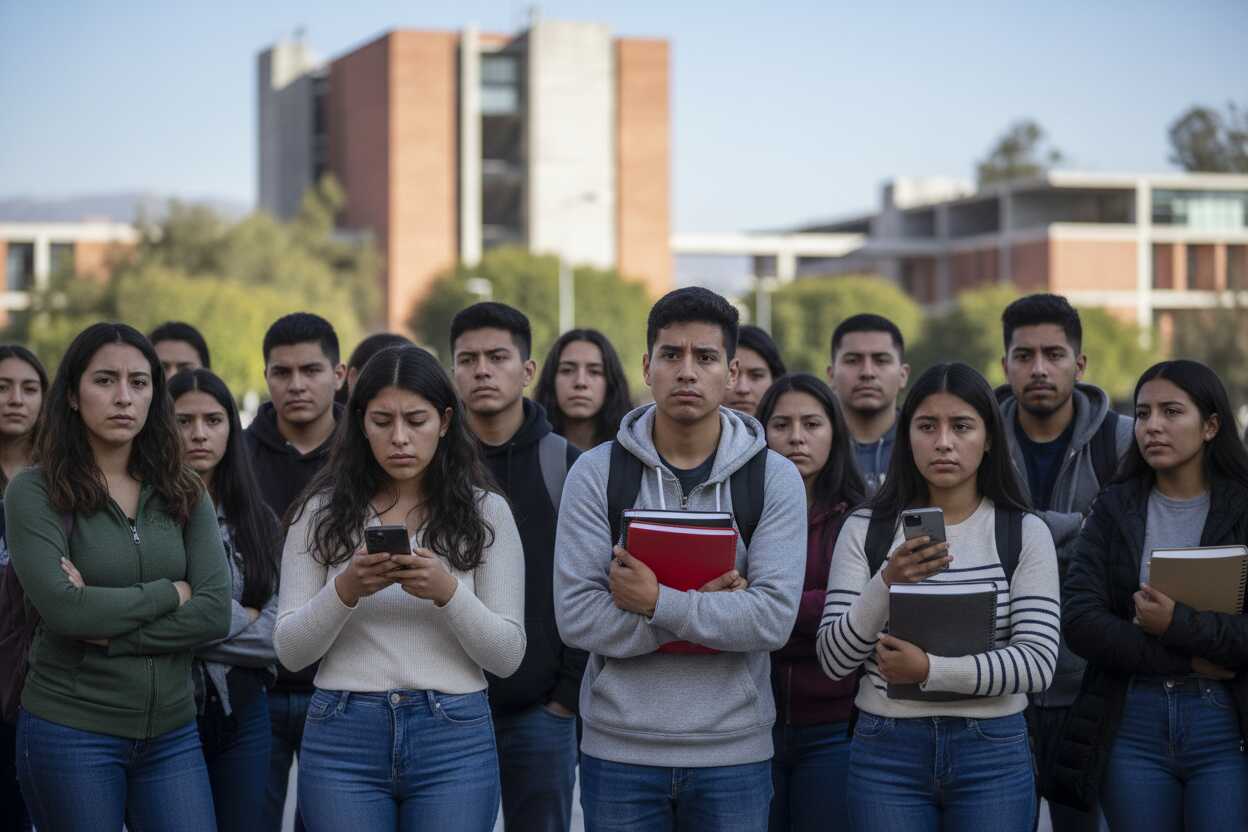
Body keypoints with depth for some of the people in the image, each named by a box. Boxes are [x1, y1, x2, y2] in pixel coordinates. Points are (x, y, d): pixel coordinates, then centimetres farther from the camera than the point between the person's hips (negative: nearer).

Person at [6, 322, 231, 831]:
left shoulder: (183, 493, 7)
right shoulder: (35, 492, -4)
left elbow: (215, 613, -4)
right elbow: (62, 608, -17)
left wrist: (108, 633, -13)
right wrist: (170, 593, -7)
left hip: (172, 733, 4)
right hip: (71, 731, -3)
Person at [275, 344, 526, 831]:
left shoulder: (485, 512, 2)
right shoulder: (322, 512, 3)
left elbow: (507, 656, -1)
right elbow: (290, 651, 1)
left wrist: (447, 591, -17)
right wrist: (346, 589, -16)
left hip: (454, 739, 0)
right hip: (343, 740, 0)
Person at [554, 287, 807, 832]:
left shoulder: (775, 478, -1)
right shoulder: (597, 473, -2)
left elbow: (775, 618, -12)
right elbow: (576, 616, -11)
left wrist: (657, 602, -17)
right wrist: (706, 609, -15)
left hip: (733, 751, 0)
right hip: (619, 750, 0)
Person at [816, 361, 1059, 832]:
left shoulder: (1025, 533, 1)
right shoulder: (865, 529, 2)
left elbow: (1038, 662, -8)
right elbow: (834, 660, -4)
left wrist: (930, 670, -19)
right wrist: (887, 585, -20)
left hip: (993, 755, 0)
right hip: (886, 751, 0)